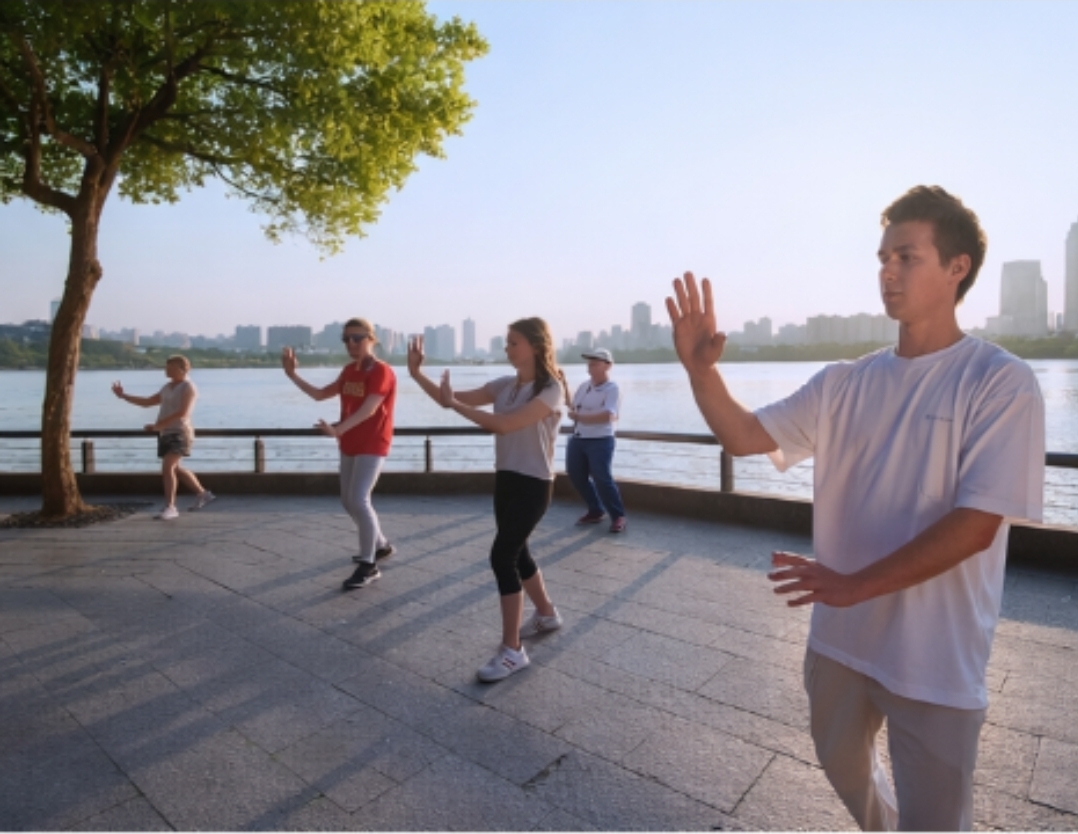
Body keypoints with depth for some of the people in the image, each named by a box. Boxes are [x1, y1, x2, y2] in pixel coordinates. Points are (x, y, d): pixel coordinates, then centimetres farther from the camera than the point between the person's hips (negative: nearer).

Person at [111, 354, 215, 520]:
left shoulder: (188, 387, -8)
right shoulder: (168, 387, 19)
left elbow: (182, 412, -19)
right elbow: (147, 402, 24)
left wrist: (157, 425, -21)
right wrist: (123, 395, 17)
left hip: (180, 433, -9)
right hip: (166, 434, 9)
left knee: (167, 467, -20)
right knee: (175, 469, 17)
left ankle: (170, 507, -17)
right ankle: (202, 494, 30)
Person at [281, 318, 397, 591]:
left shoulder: (382, 371, -16)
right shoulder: (349, 371, 10)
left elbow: (368, 410, -29)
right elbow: (320, 394, 14)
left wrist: (337, 430, -42)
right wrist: (292, 374, 5)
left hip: (372, 447, -9)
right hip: (349, 445, 9)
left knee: (359, 500, -16)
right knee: (349, 501, 15)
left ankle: (369, 565, -5)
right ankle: (381, 545, 33)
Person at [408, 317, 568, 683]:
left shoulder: (551, 389, -15)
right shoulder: (505, 385, 5)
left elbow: (504, 424, -25)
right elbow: (451, 399, 3)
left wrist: (454, 403, -21)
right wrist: (416, 372, -9)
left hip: (533, 484, -8)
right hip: (505, 479, 8)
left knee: (502, 556, -13)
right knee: (516, 553, 18)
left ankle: (512, 650, -2)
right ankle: (546, 614, 41)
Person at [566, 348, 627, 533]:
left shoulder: (612, 388, -11)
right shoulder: (584, 386, 10)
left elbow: (608, 416, -23)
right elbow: (572, 409, 16)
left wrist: (580, 417, -19)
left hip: (600, 441, -7)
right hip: (577, 439, 8)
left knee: (602, 478, -8)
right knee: (576, 476, 10)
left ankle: (618, 516, 9)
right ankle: (596, 511, 26)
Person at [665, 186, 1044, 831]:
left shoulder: (1001, 382, -14)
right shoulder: (845, 383, 1)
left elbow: (976, 526, -19)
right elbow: (744, 436, -3)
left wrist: (854, 584, -20)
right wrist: (701, 369, -20)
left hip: (935, 660, -5)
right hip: (840, 638, 6)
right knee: (844, 767, 28)